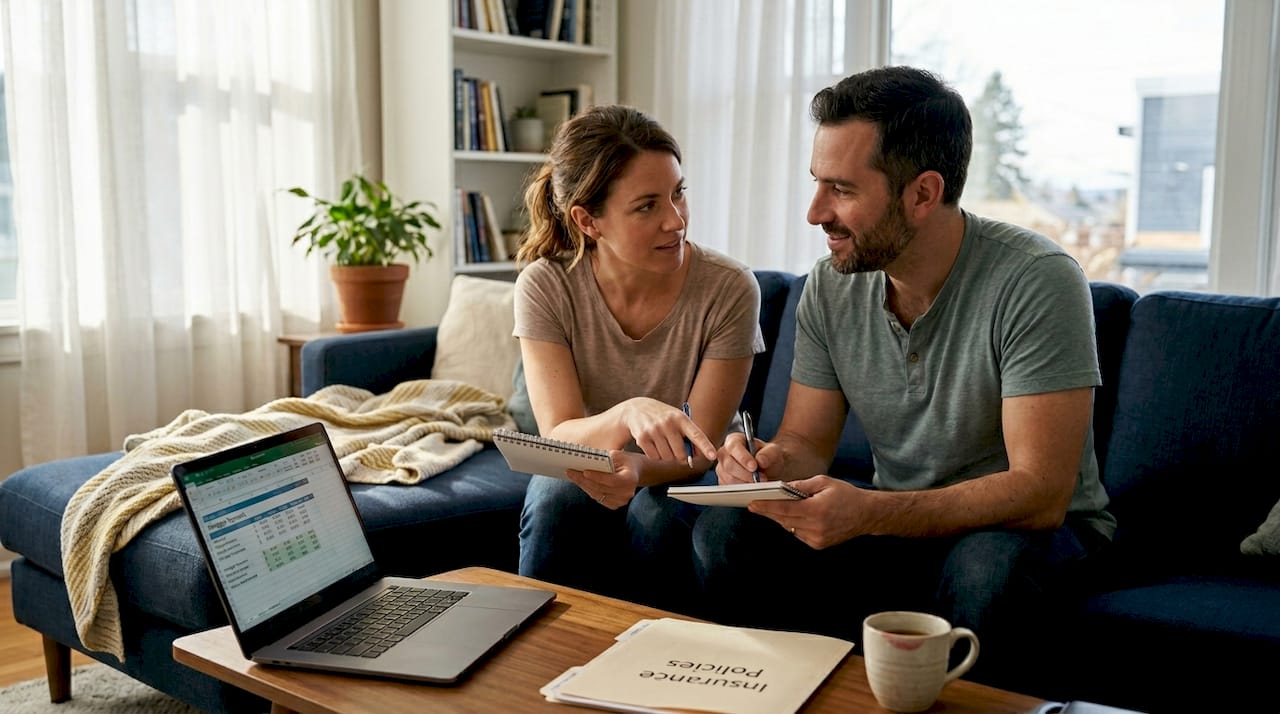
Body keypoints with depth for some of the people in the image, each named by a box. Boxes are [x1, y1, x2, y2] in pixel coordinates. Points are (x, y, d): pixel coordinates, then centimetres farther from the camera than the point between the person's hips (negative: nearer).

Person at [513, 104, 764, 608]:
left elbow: (700, 452, -17)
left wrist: (637, 470, -39)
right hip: (583, 472, 1)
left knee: (655, 517, -32)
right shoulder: (546, 287, -18)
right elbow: (558, 438, -23)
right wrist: (628, 415, -45)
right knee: (556, 504, -31)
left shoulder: (729, 289, -20)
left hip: (675, 481, 0)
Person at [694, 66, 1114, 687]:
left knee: (984, 566, -38)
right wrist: (772, 464, -25)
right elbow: (806, 442, 1)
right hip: (896, 520, 4)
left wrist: (868, 513, -38)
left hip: (1030, 525, -4)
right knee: (723, 535, -17)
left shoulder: (1036, 282, -22)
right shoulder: (831, 285, -5)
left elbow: (1040, 494, -26)